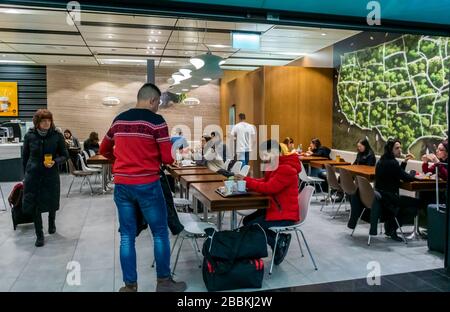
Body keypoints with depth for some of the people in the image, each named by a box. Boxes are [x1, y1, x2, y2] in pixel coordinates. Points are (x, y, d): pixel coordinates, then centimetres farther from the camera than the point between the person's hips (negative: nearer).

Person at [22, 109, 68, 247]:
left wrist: (55, 162, -20)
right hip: (33, 175, 0)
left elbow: (65, 155, -1)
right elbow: (25, 157, 7)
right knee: (35, 205, 2)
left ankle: (51, 223, 46)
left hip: (51, 175, 0)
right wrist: (26, 173, 9)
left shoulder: (57, 136, -7)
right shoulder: (29, 136, -4)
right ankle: (39, 234, 17)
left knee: (52, 202, 14)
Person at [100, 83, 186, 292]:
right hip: (147, 185, -5)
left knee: (127, 236, 11)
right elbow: (168, 158, -10)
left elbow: (104, 151, 21)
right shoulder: (156, 121, -9)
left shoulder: (118, 120, 9)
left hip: (121, 185, 6)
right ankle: (163, 282, 19)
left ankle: (130, 285, 19)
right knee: (160, 233, 9)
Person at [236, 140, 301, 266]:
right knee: (247, 220, 7)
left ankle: (280, 242, 4)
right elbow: (264, 182, 12)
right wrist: (245, 179, -4)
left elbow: (268, 188, -28)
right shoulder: (274, 167, 10)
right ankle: (280, 238, 7)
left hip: (285, 214, -10)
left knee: (252, 227, -14)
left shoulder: (286, 170, -22)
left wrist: (246, 181, -21)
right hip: (273, 208, 10)